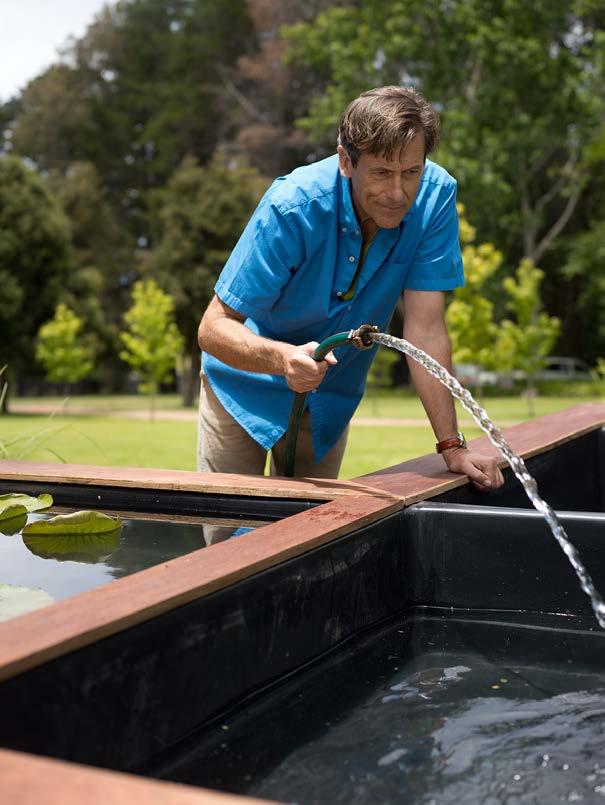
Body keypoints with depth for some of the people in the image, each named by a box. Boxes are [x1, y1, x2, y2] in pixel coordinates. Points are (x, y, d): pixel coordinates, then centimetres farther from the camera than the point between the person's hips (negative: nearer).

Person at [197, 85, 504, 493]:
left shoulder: (435, 195, -21)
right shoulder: (294, 207, -30)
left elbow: (426, 329, -21)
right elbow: (214, 327, -28)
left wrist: (452, 447, -25)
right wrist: (284, 357, -48)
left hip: (330, 397, 3)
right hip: (249, 386, -3)